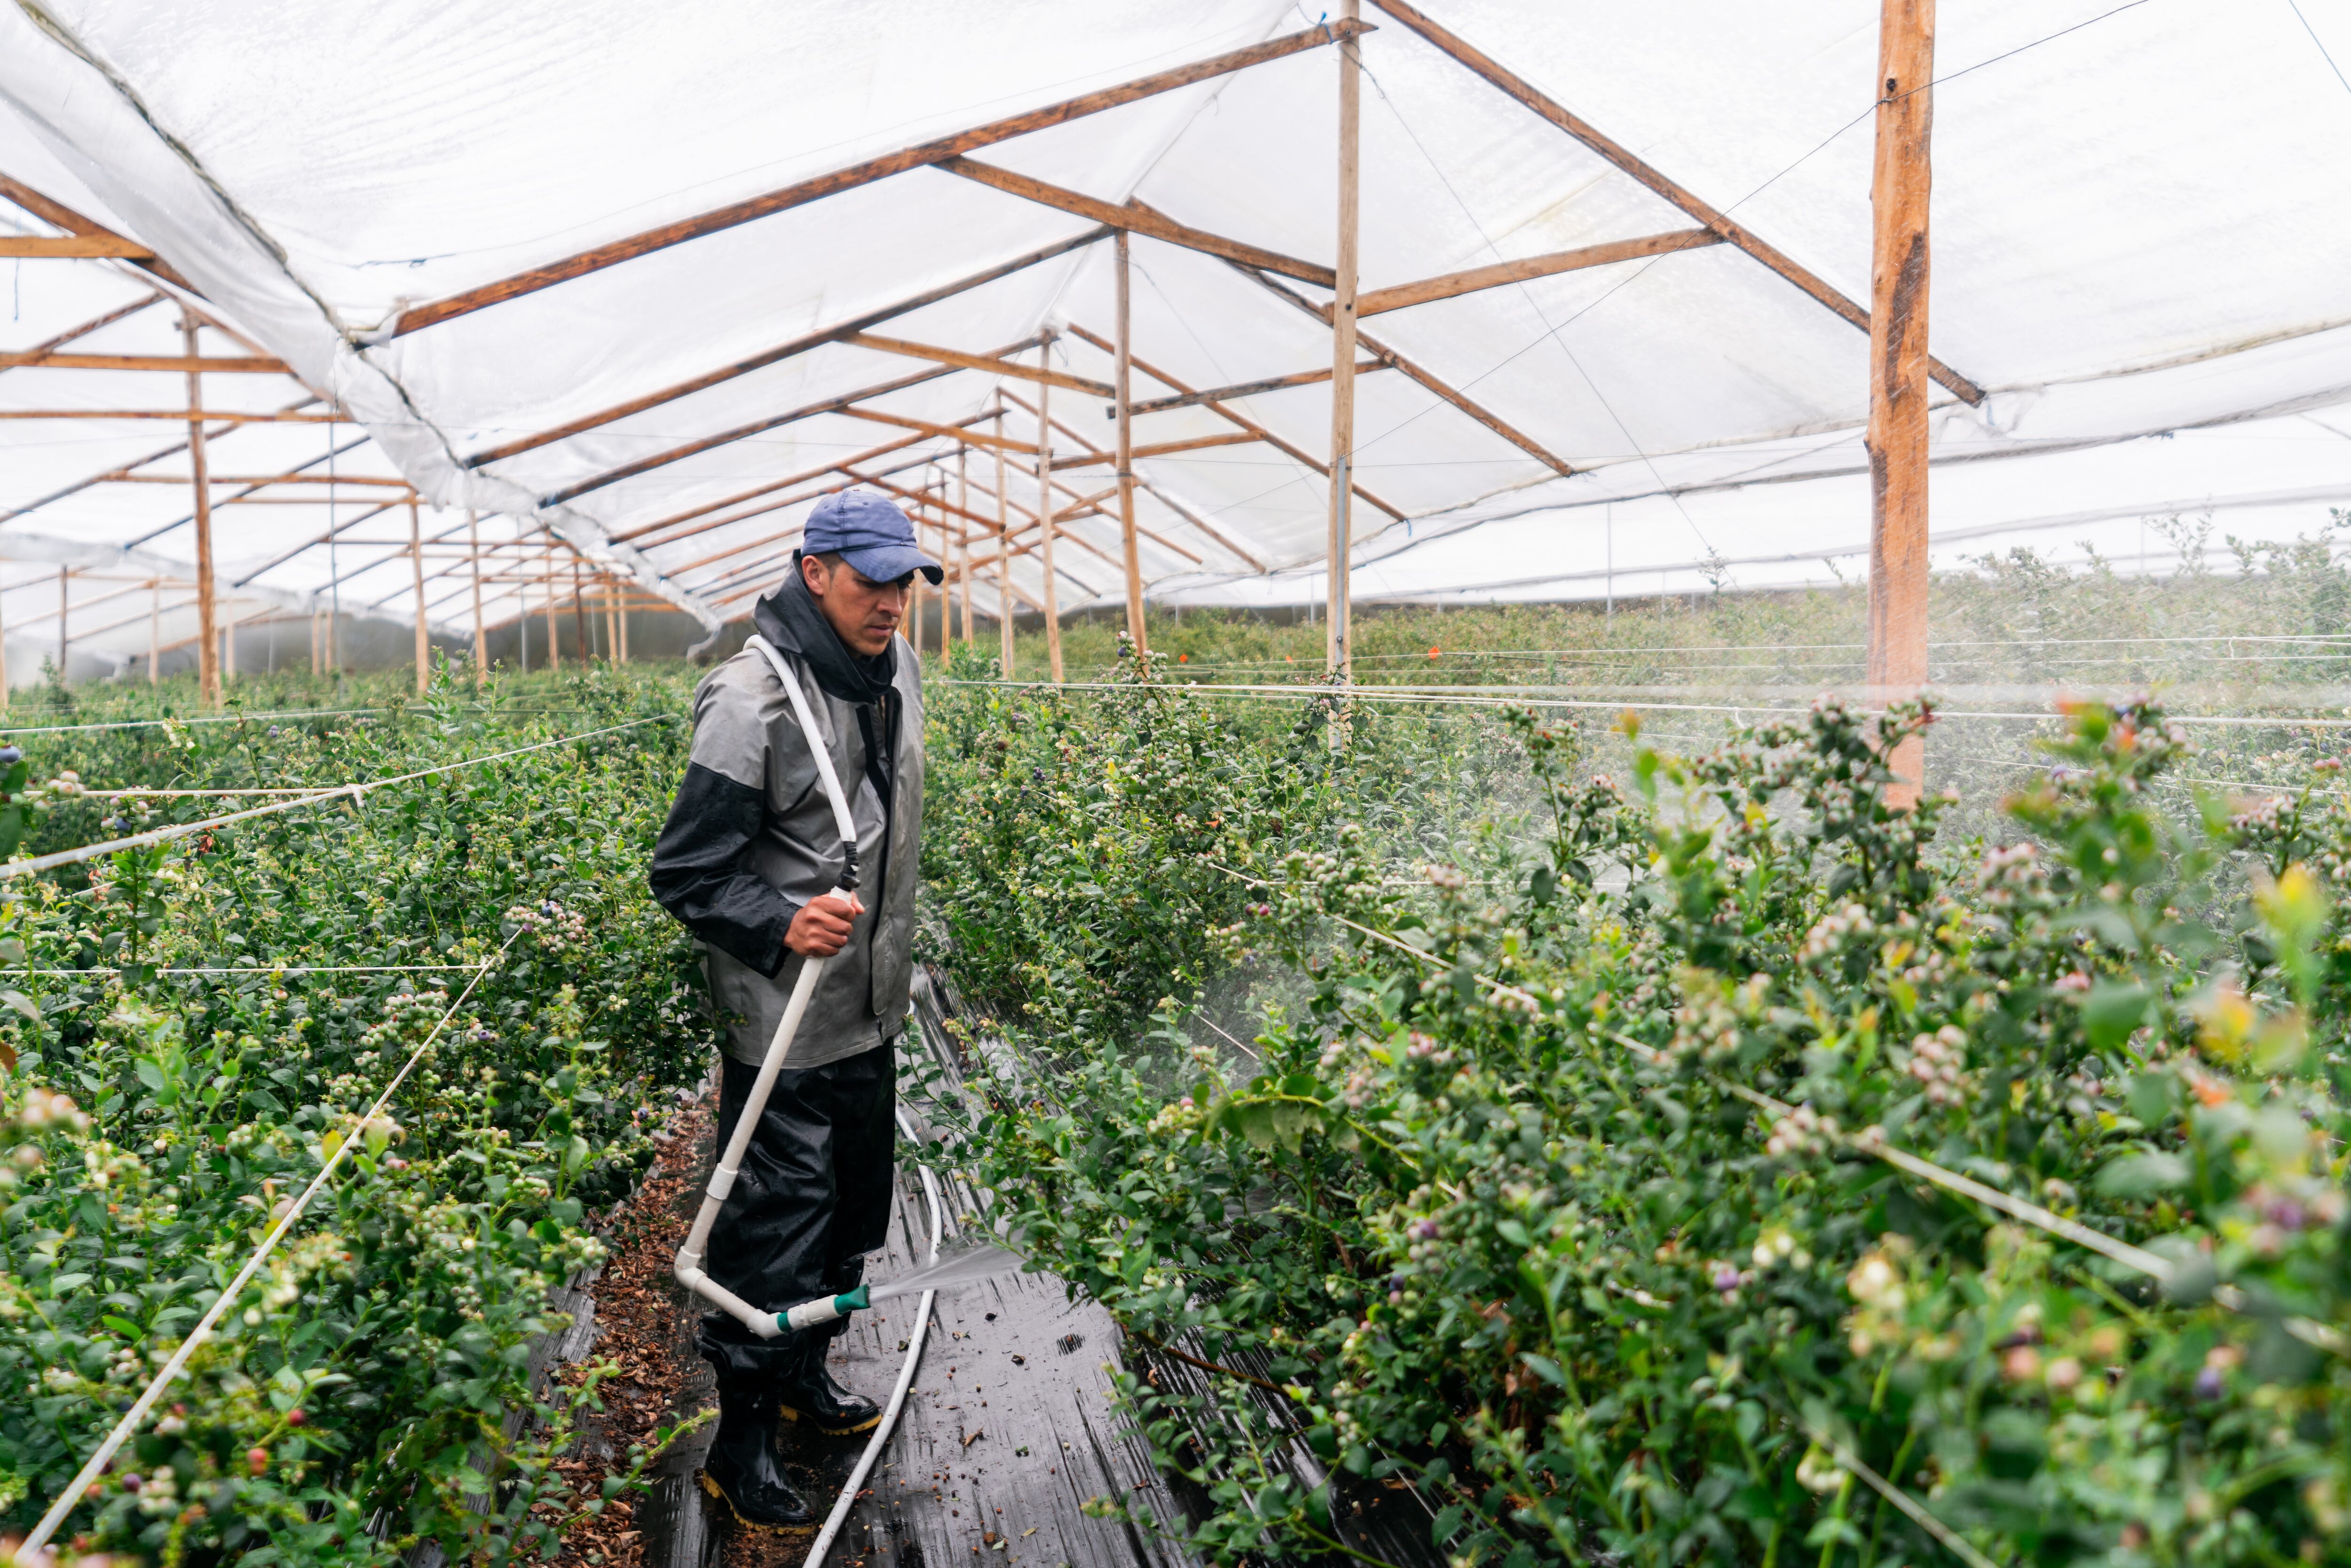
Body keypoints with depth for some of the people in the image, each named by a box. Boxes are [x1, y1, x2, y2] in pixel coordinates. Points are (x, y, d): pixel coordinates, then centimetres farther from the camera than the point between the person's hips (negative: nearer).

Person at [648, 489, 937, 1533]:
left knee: (853, 1207, 21)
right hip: (786, 1027, -8)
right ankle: (740, 1443, 23)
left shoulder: (897, 670, 4)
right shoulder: (752, 699, -22)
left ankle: (803, 1373, 44)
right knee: (775, 1226, 3)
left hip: (871, 1013, 8)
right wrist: (780, 925, -34)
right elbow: (684, 874, -18)